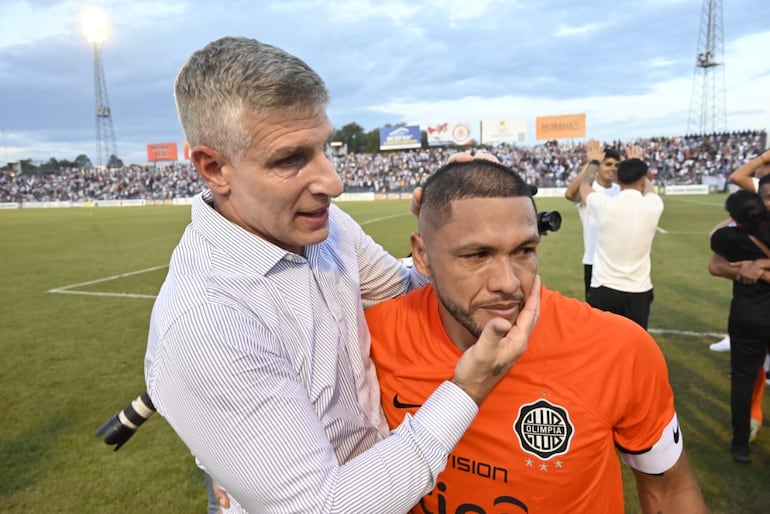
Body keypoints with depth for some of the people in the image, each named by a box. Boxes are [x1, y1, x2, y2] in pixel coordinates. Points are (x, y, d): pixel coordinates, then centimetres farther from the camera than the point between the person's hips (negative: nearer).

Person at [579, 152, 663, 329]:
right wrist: (638, 163, 40)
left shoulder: (604, 205, -11)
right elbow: (648, 187, 22)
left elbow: (584, 184, 13)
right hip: (638, 292, 2)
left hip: (604, 290, -1)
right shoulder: (653, 206, -5)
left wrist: (594, 162, 31)